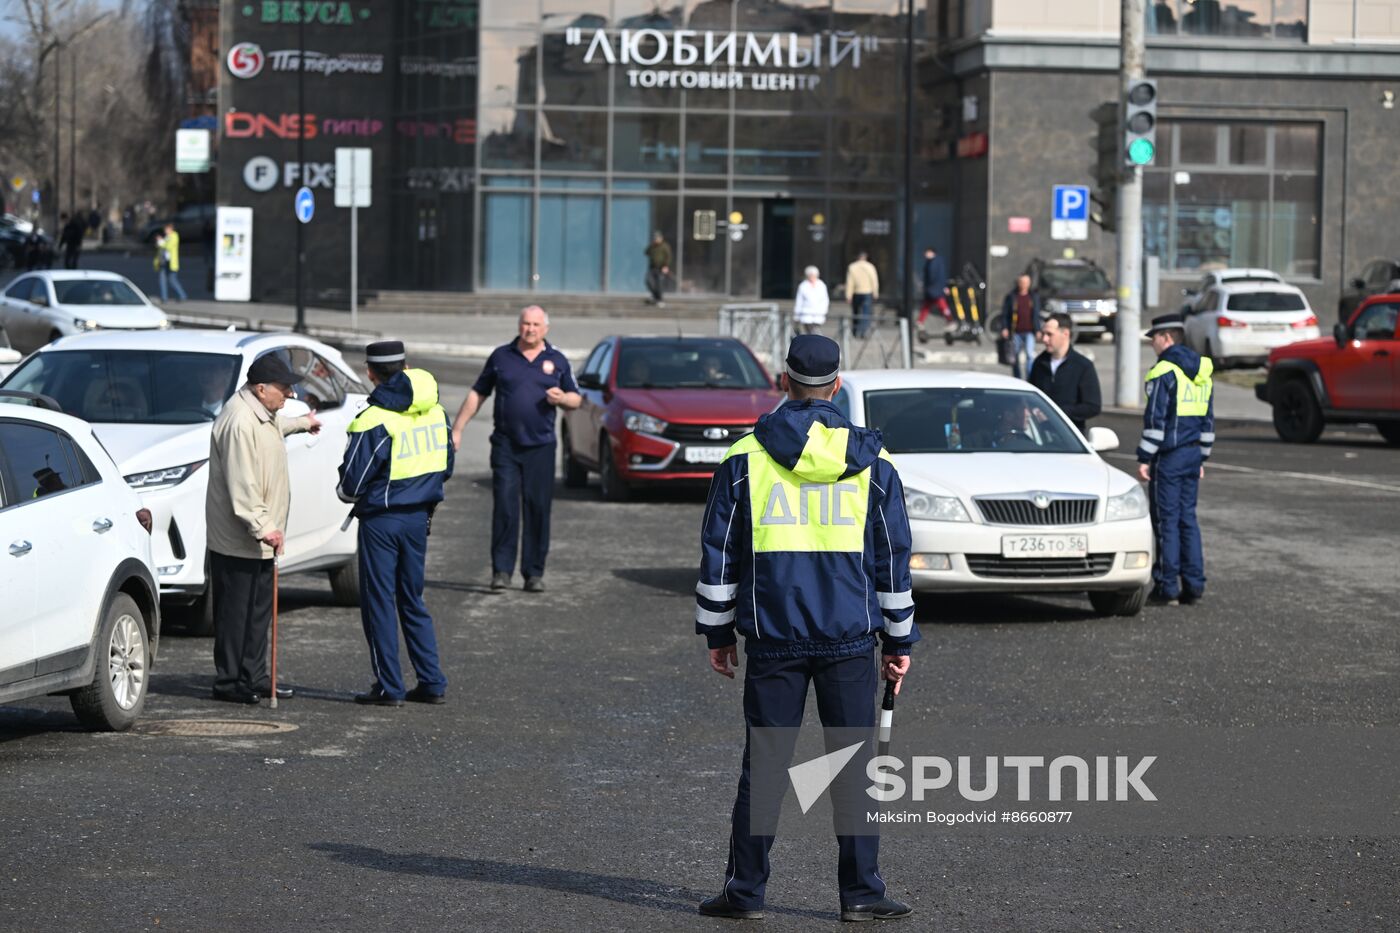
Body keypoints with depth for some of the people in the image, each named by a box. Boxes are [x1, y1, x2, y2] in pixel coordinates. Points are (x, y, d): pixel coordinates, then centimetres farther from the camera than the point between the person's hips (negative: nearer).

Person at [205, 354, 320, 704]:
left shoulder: (262, 415, 12)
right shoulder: (238, 422, -22)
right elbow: (241, 485, -27)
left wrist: (300, 424, 58)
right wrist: (263, 527, -29)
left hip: (258, 539, 11)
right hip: (237, 540, -11)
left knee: (258, 612, 14)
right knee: (235, 613, -5)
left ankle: (254, 678, 20)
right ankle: (229, 682, 1)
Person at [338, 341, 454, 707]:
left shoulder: (374, 420, -18)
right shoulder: (435, 412, 3)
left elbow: (353, 481, -15)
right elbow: (446, 465, 13)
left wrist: (345, 493, 6)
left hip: (382, 520, -6)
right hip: (419, 516, 6)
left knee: (379, 602, 3)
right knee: (412, 600, 16)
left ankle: (389, 687, 4)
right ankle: (432, 683, 14)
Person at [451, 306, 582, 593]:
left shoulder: (557, 361, 10)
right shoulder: (501, 357, 8)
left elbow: (576, 399, 15)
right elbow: (477, 394, 12)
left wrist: (562, 398, -9)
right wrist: (457, 428, 7)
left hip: (540, 448, 1)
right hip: (506, 447, -1)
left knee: (538, 511, 0)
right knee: (504, 508, -7)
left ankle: (534, 573, 6)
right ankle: (501, 570, -4)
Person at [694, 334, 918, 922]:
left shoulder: (745, 457, 1)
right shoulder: (871, 461, 3)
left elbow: (718, 551, 3)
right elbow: (892, 557, 7)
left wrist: (717, 631, 13)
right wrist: (899, 639, 14)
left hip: (773, 638, 0)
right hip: (850, 638, 0)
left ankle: (745, 891, 8)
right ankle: (861, 894, 5)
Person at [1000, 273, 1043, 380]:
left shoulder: (1034, 297, 10)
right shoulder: (1011, 296, 4)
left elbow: (1037, 315, 12)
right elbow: (1005, 314, 4)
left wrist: (1037, 330, 4)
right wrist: (1004, 328, -6)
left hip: (1029, 331, 0)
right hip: (1016, 332, 0)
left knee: (1030, 354, -14)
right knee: (1015, 356, 7)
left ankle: (1030, 378, -14)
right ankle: (1017, 378, 20)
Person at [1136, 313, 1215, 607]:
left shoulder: (1164, 372, -13)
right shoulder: (1202, 372, 14)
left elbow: (1155, 420, -16)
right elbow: (1208, 420, 18)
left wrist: (1144, 458, -11)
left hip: (1168, 456, -8)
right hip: (1192, 455, 8)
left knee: (1166, 520, -3)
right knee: (1187, 518, 12)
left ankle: (1167, 587, -3)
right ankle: (1193, 585, 11)